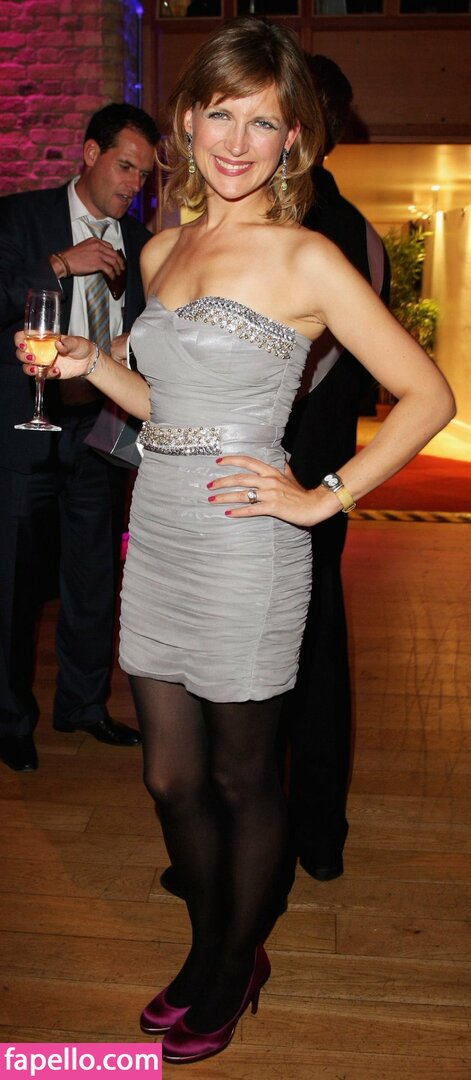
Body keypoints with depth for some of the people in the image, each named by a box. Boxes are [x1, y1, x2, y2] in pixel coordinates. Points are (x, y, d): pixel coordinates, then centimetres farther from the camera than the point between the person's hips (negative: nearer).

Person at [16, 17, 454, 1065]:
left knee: (243, 778, 11)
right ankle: (209, 950, 40)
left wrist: (323, 497, -12)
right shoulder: (163, 251, 11)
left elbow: (428, 396, -9)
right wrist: (91, 365, 5)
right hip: (158, 537, 6)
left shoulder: (306, 260, -9)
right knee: (171, 775, 16)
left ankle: (235, 973, 36)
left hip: (243, 548, -6)